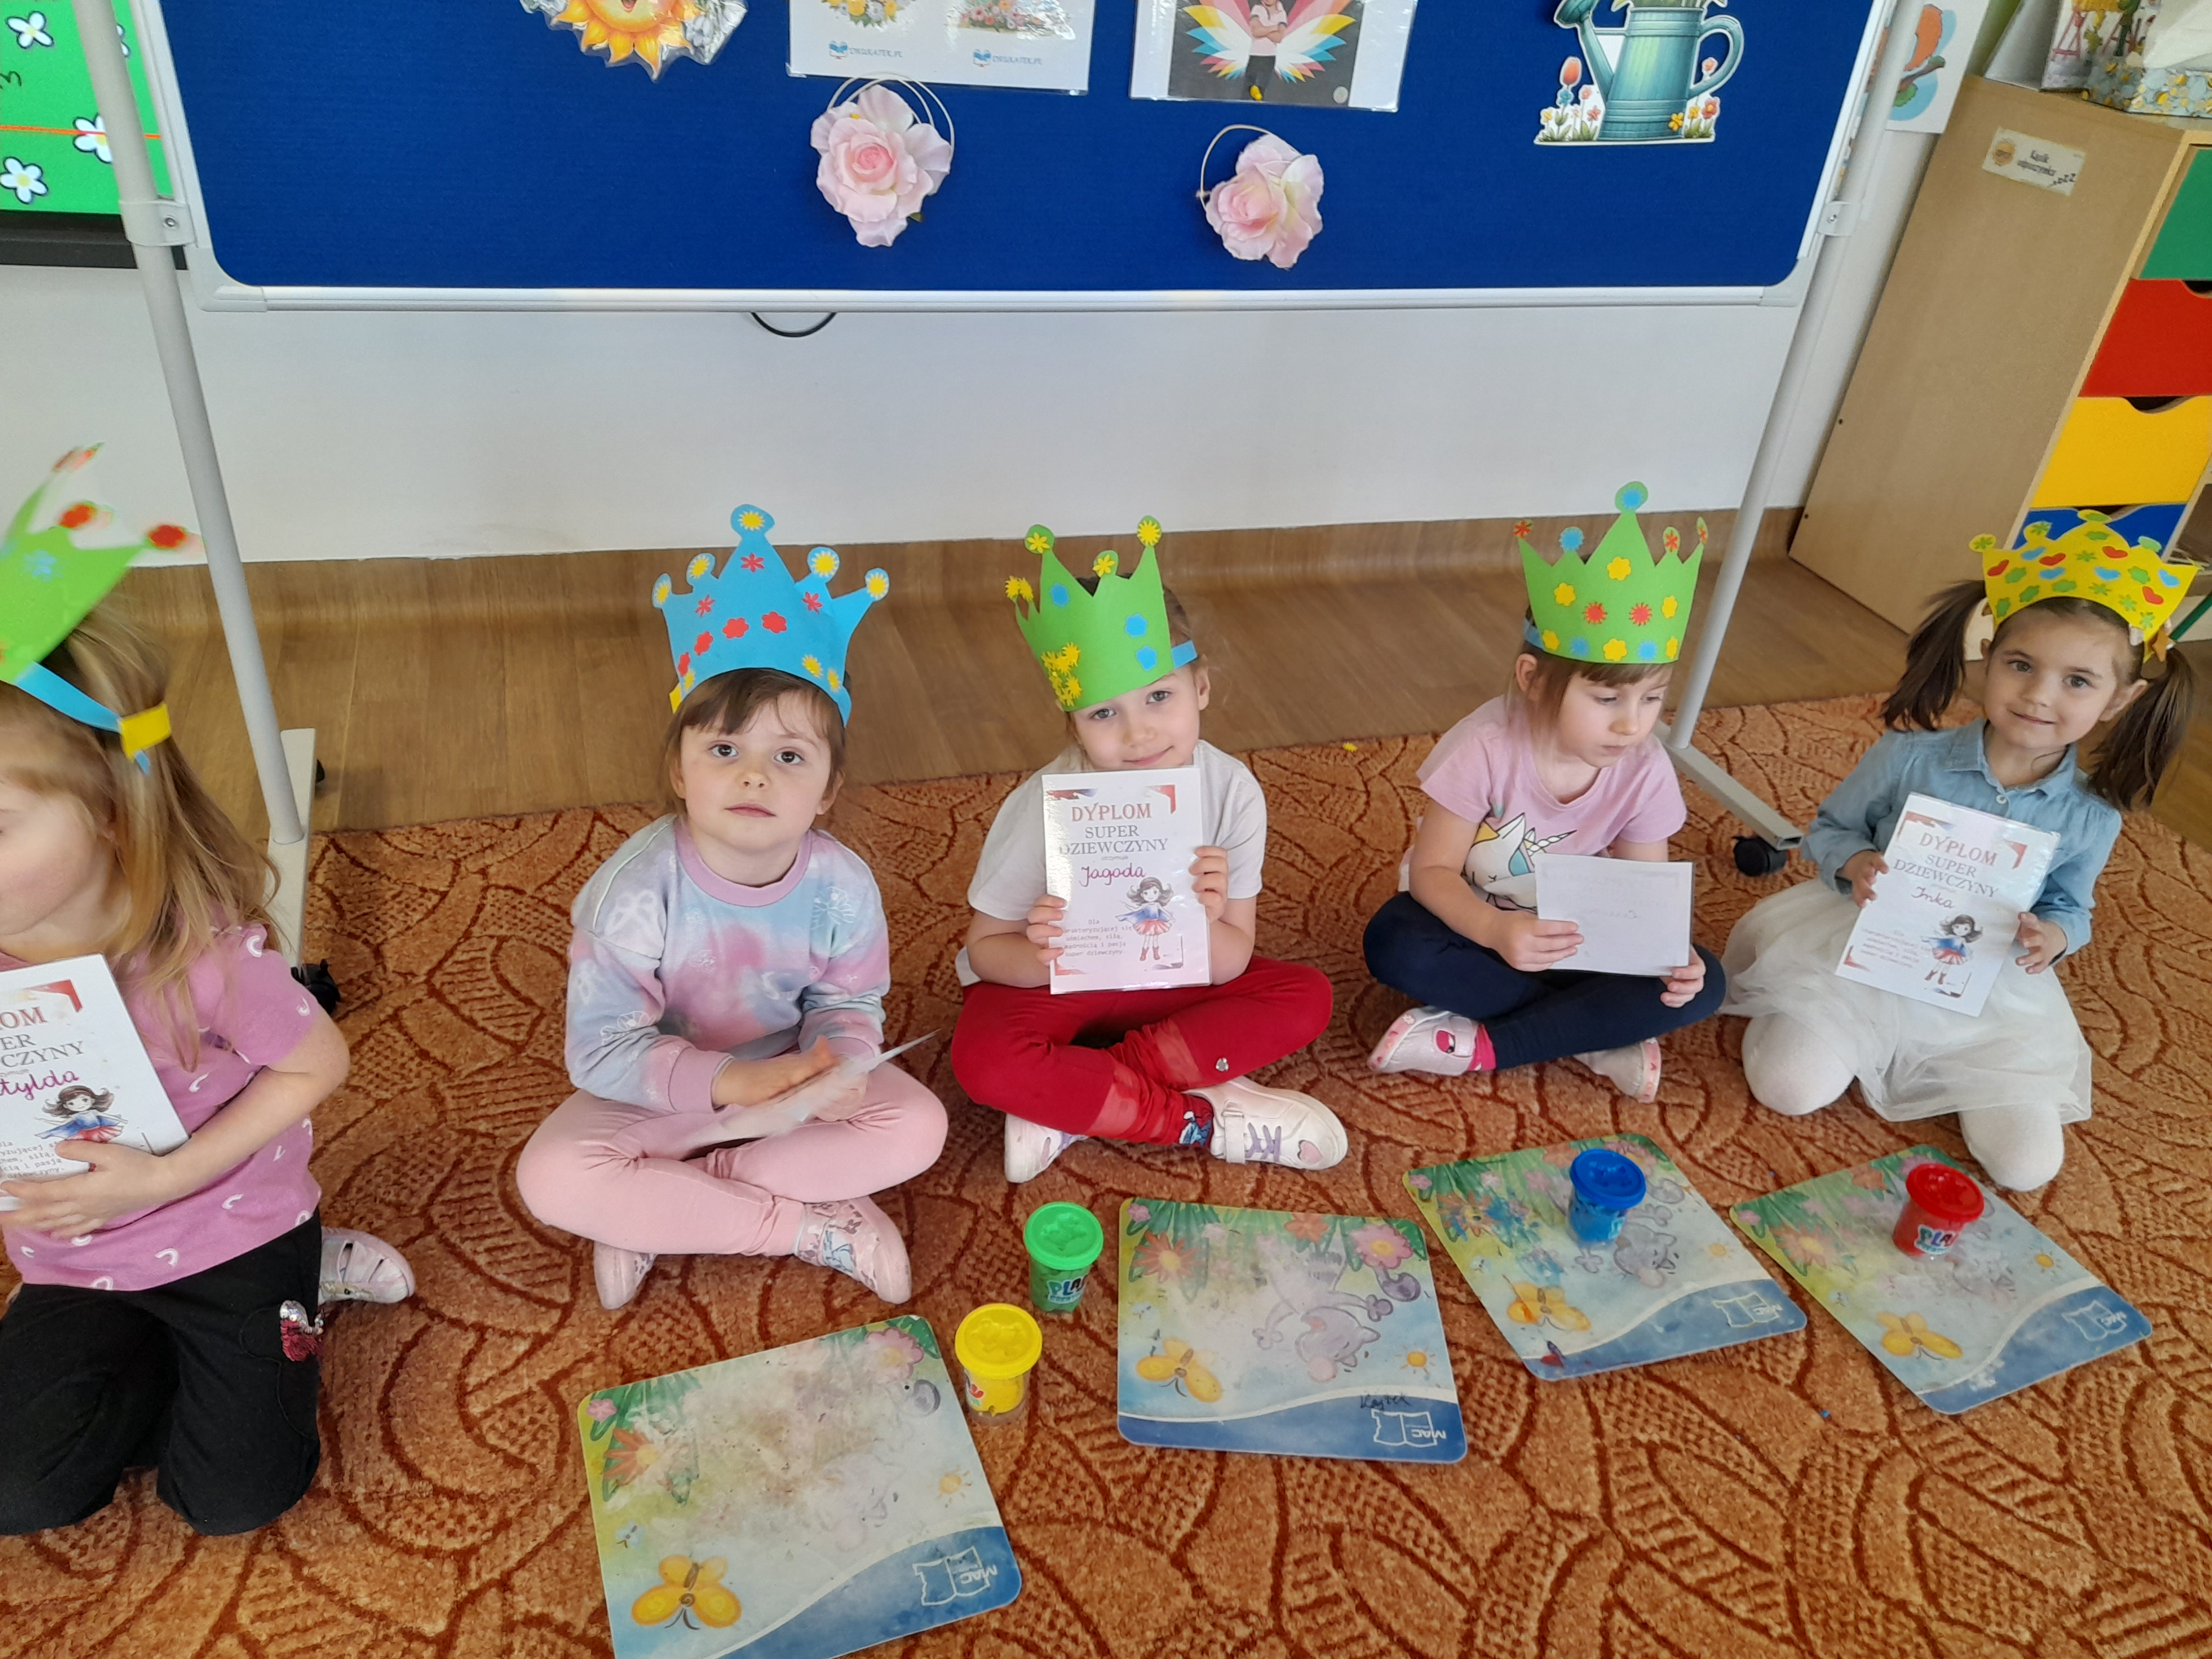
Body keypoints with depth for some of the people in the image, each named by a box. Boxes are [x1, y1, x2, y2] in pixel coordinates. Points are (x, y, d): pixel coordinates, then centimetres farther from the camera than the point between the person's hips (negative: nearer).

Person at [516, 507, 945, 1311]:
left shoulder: (841, 885, -18)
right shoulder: (636, 889, -26)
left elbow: (849, 1002, -4)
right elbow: (600, 1049, -23)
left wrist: (837, 1061, -27)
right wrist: (727, 1082, -36)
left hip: (795, 1083, 2)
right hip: (664, 1091, -2)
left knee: (916, 1126, -19)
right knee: (553, 1176, -26)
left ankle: (659, 1213, -13)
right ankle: (815, 1226, -19)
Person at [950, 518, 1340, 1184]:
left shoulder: (1233, 792, -20)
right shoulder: (1045, 806, -25)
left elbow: (1230, 966, -14)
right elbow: (986, 949, -14)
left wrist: (1205, 924, -38)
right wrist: (1039, 957, -38)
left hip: (1169, 980, 4)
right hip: (1052, 983, -3)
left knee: (1305, 997, -17)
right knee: (986, 1060, -33)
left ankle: (1071, 1104, -20)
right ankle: (1205, 1118, -18)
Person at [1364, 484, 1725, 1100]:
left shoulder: (1645, 770, -17)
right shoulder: (1487, 747, -27)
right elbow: (1432, 871, -23)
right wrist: (1495, 930, -44)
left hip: (1566, 935, 3)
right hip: (1472, 923, -3)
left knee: (1699, 985, -19)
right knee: (1396, 944, -35)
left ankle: (1481, 1046, -20)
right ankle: (1596, 1036, -21)